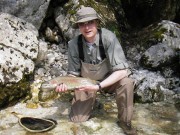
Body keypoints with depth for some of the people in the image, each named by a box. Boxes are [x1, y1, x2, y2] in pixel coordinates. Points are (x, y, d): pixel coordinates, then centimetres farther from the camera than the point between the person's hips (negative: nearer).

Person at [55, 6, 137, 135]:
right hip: (86, 82, 2)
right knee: (77, 118, -4)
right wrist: (66, 84, -29)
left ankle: (124, 121, -9)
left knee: (126, 83, -34)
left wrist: (98, 86, -38)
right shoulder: (74, 44, -20)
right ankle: (91, 101, 29)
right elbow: (74, 73, -8)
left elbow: (122, 70, -30)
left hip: (109, 79, -2)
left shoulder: (108, 37, -29)